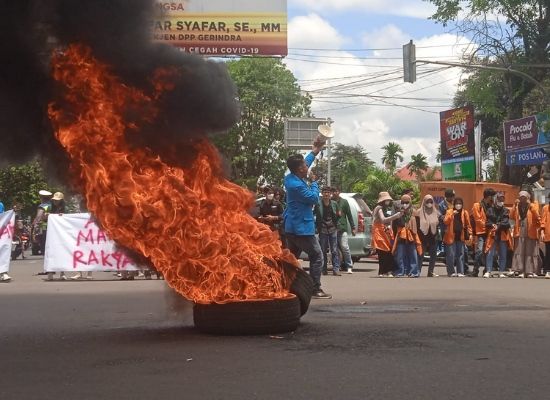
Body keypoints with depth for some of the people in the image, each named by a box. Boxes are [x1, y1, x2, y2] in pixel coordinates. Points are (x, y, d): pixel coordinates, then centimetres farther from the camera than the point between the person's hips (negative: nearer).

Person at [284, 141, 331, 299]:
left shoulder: (290, 178, 6)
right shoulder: (297, 185, -24)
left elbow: (303, 164, 24)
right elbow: (314, 198, -13)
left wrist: (315, 152, 26)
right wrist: (313, 182, -1)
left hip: (291, 228, 10)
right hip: (302, 228, -10)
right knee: (317, 257, -2)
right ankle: (316, 290, -2)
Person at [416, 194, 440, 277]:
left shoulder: (436, 212, 8)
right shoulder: (419, 212, -4)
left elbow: (438, 224, 9)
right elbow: (417, 225, -5)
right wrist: (418, 236, -9)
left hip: (433, 237, 4)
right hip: (423, 237, -4)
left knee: (433, 255, 6)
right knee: (421, 255, -6)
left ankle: (430, 272, 13)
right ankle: (418, 271, -3)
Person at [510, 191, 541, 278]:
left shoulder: (532, 206, 7)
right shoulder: (517, 207, 13)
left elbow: (537, 217, -10)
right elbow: (511, 216, -3)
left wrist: (530, 206, -17)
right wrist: (515, 205, -9)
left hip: (530, 233, -2)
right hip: (519, 233, 2)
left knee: (530, 252, -2)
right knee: (519, 252, -3)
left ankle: (530, 271, -1)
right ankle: (520, 271, -4)